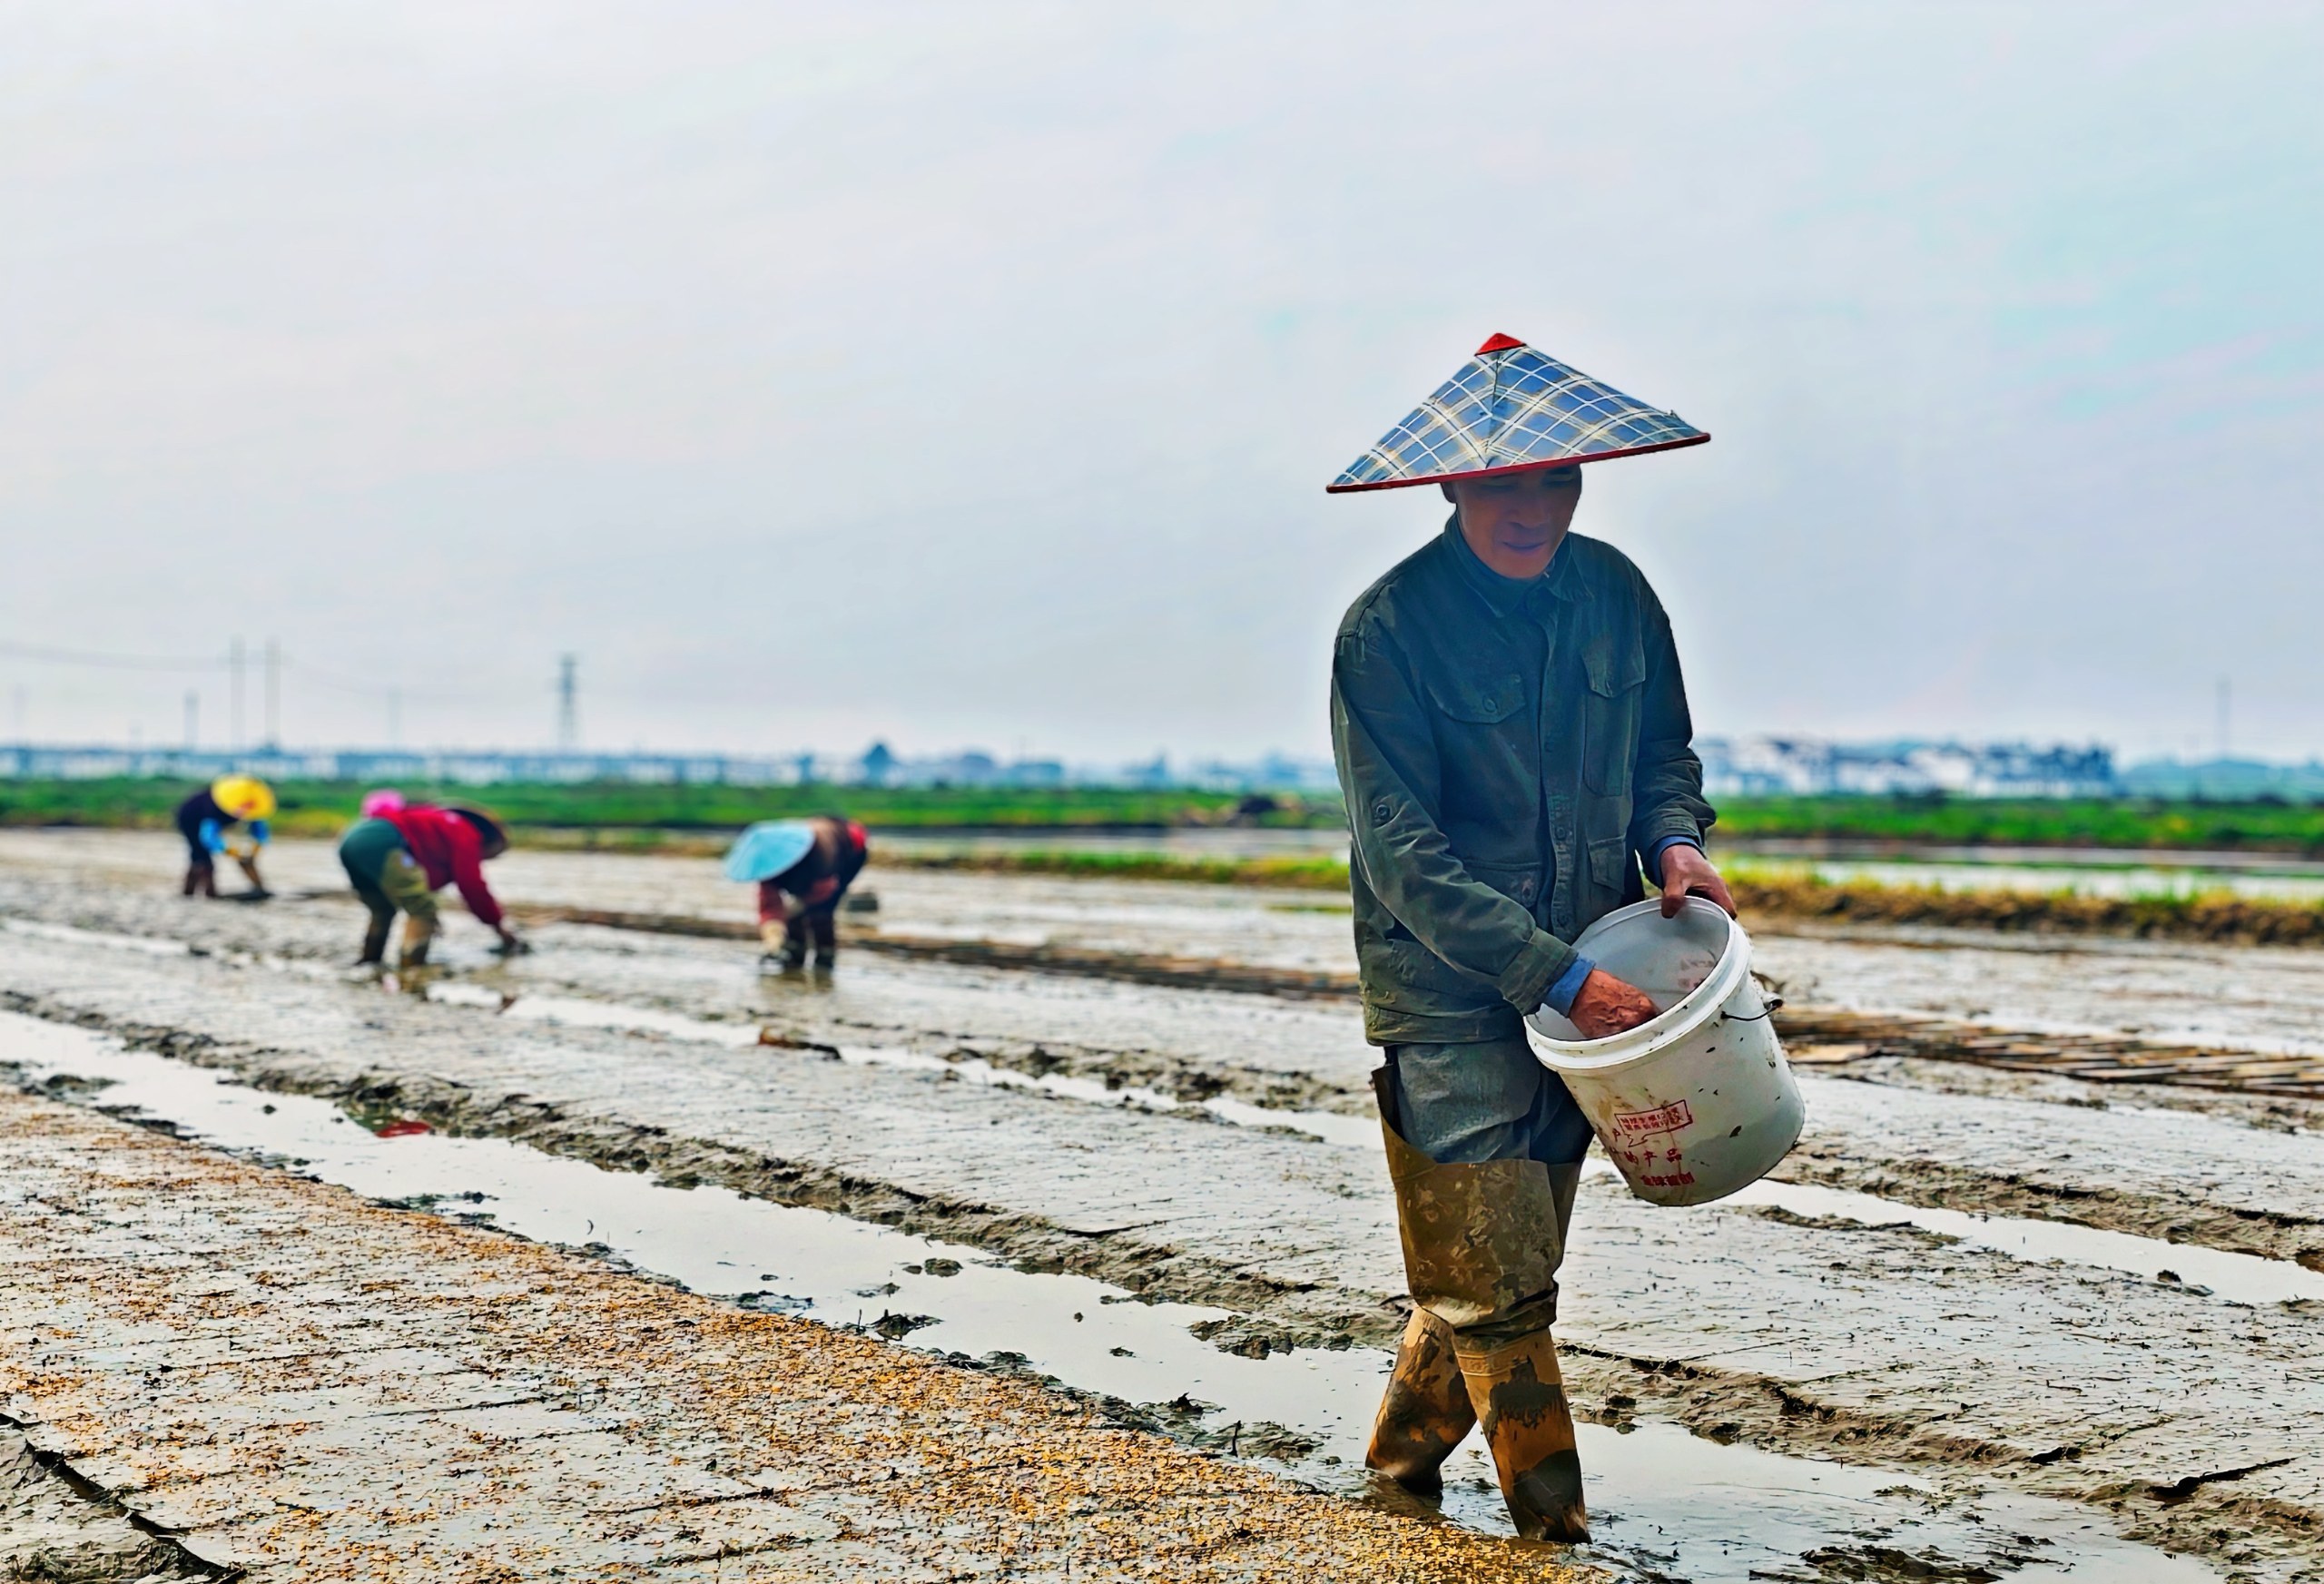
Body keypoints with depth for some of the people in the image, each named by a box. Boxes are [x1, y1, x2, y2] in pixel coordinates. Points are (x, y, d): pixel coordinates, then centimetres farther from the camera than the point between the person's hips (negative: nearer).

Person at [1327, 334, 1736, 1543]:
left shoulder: (1614, 593, 2)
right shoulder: (1387, 629, -15)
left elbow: (1664, 750, 18)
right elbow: (1406, 858, -18)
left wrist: (1675, 842, -6)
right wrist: (1561, 974, -22)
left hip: (1580, 992, 5)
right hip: (1446, 1000, -5)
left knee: (1496, 1271, 14)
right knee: (1496, 1285, -5)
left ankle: (1401, 1465, 34)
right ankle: (1557, 1528, 7)